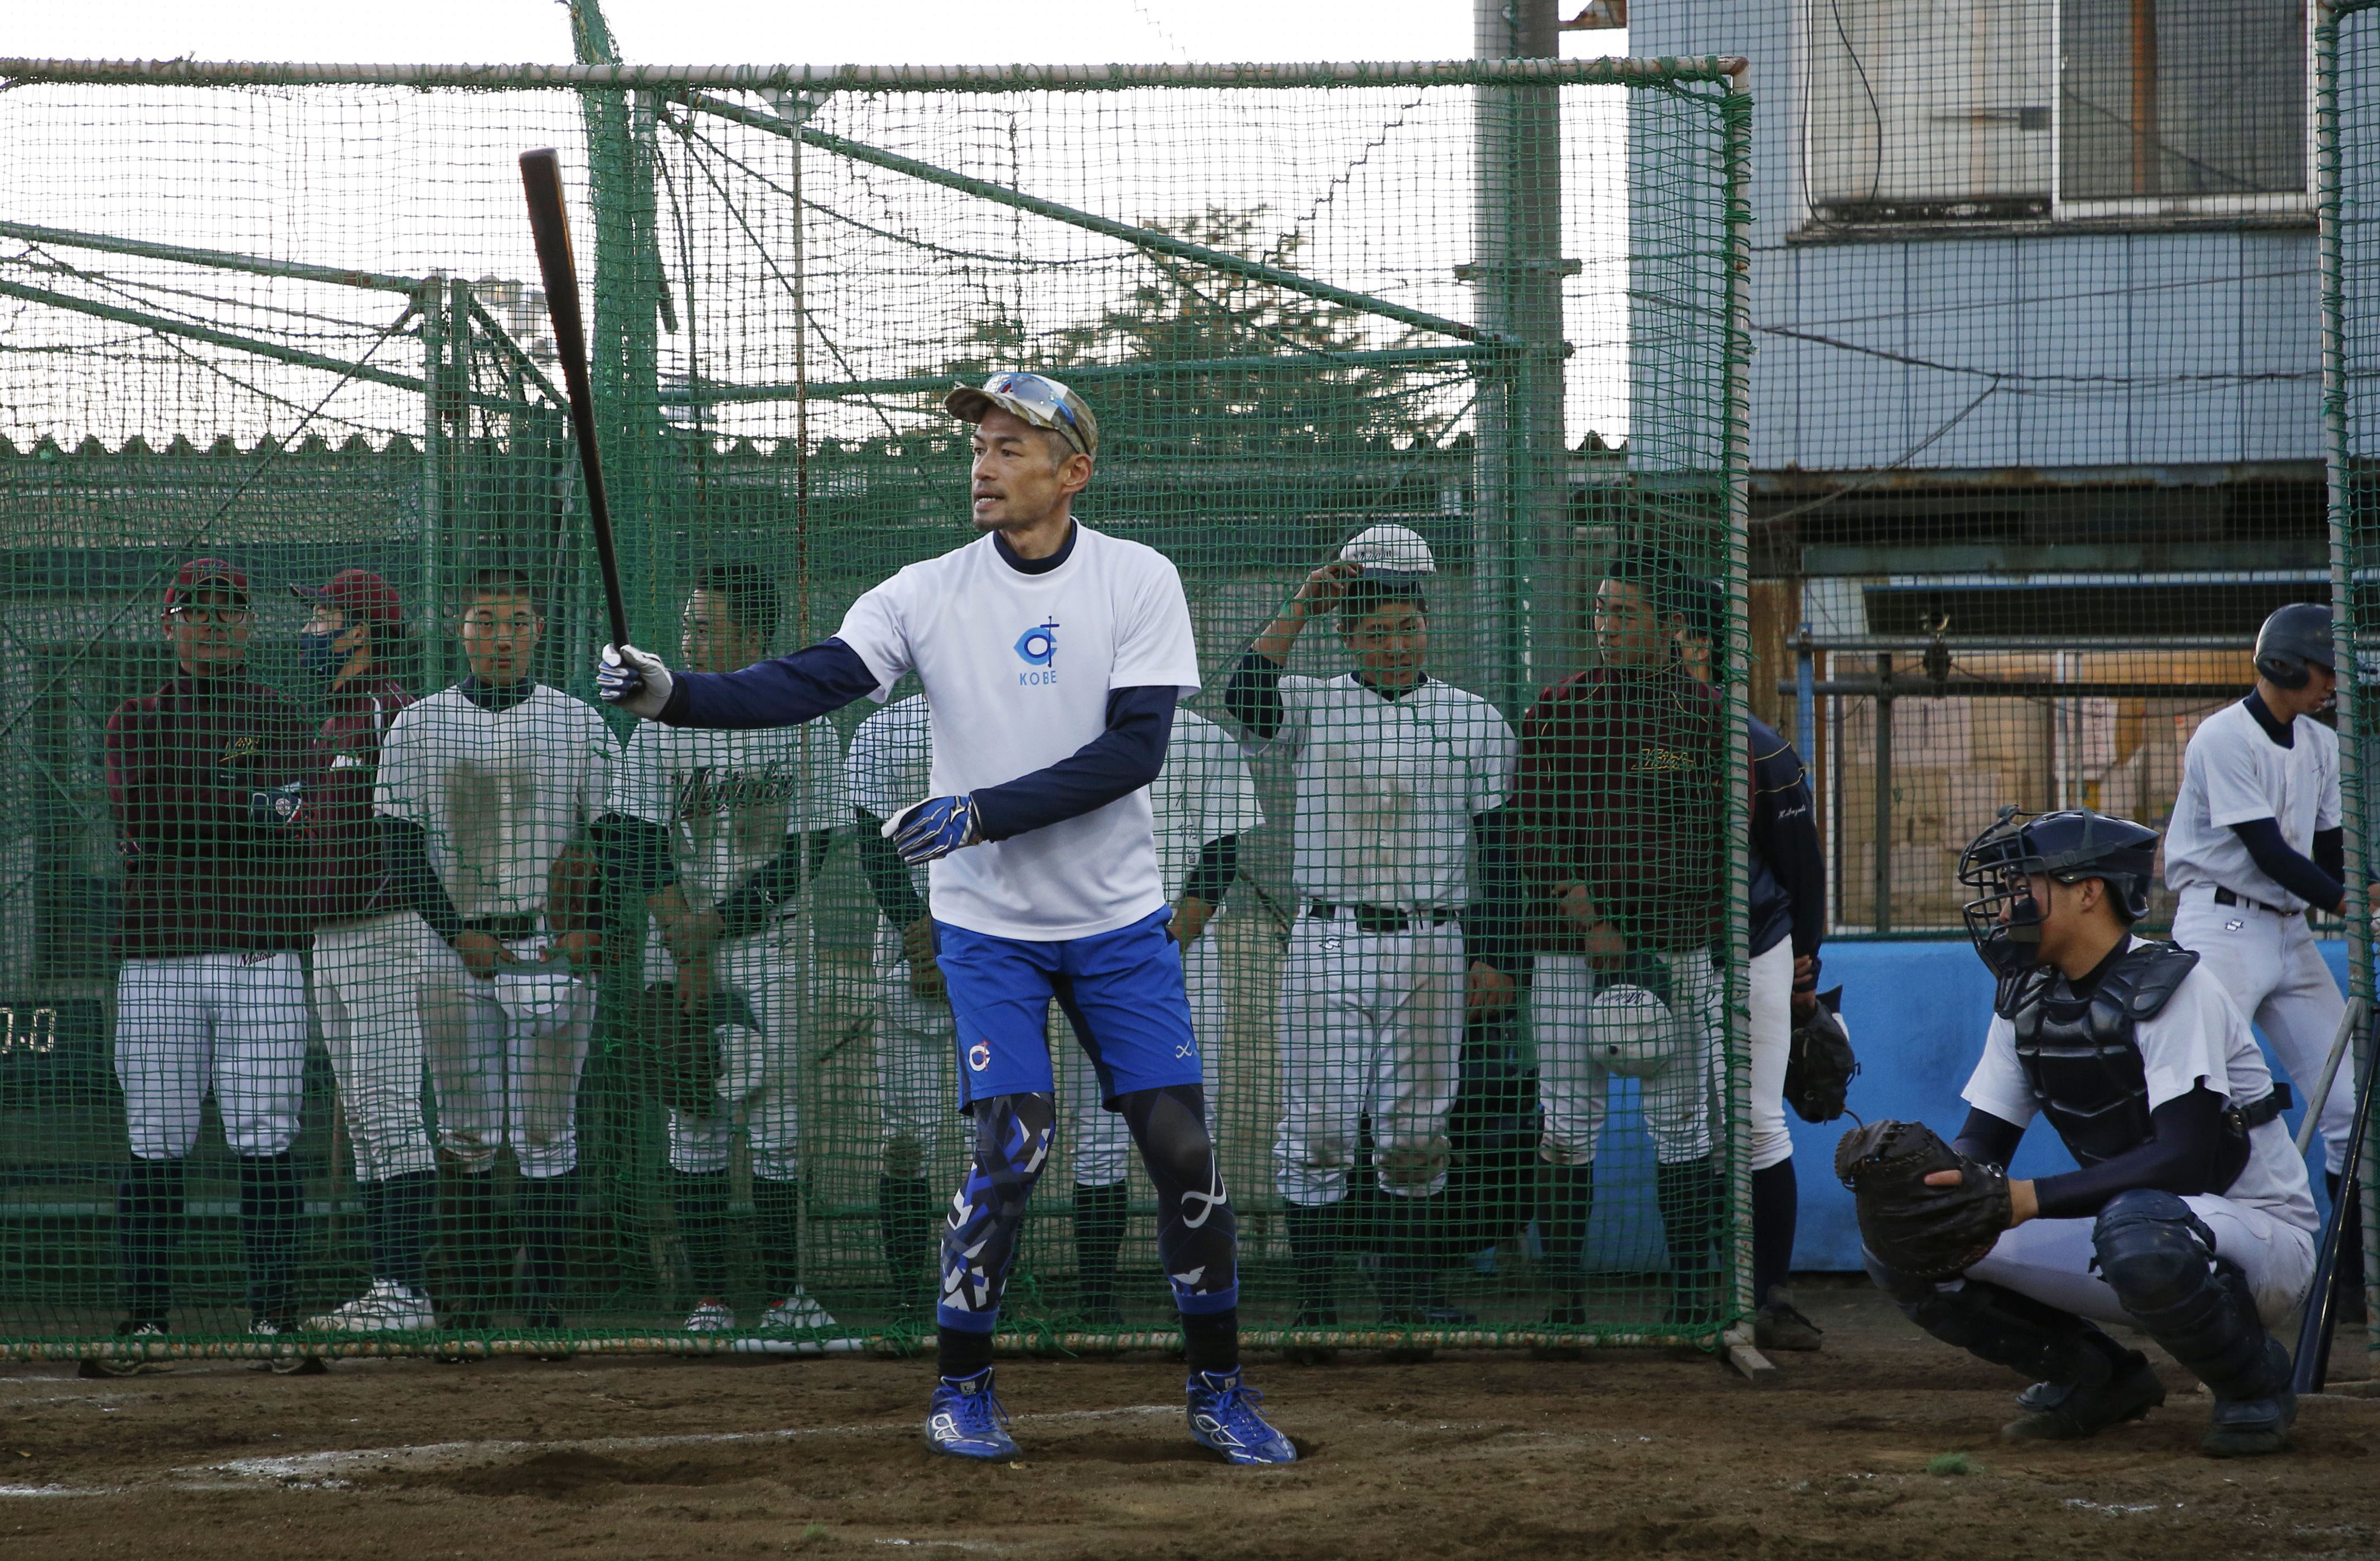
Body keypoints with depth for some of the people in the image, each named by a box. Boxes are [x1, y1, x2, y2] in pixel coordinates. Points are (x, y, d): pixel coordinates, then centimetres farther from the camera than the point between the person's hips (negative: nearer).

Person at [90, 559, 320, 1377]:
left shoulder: (282, 716, 12)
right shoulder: (138, 720, 12)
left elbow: (294, 827, -4)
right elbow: (137, 812, -8)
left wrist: (189, 812, -12)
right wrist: (246, 805, -11)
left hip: (262, 962, 0)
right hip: (158, 961, 0)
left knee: (266, 1149, -4)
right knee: (154, 1150, 0)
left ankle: (274, 1318, 0)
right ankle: (144, 1321, 6)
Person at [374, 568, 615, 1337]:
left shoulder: (580, 725, 6)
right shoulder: (419, 726, 7)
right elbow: (399, 844, 4)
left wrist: (589, 933, -8)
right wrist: (458, 932, -8)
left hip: (554, 948, -1)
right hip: (456, 949, 1)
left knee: (546, 1131, -3)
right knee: (467, 1136, 1)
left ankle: (545, 1302, 0)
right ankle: (469, 1304, 4)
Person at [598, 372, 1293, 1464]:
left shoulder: (1137, 582, -7)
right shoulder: (929, 595, -5)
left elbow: (1134, 751, -16)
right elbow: (807, 684, -15)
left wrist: (984, 812, -24)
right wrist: (672, 695, -31)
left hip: (1118, 924, 1)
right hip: (988, 929, 0)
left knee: (1182, 1148, -2)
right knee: (1012, 1149, -11)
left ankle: (1219, 1391, 12)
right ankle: (961, 1389, 5)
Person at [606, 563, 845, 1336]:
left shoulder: (805, 726, 0)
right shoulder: (664, 725, 6)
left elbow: (806, 853, -5)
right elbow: (633, 839, 0)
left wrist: (716, 922, -12)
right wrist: (686, 939, -11)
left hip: (774, 948, -1)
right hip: (679, 944, 1)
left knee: (779, 1125, -3)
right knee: (695, 1122, -1)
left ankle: (784, 1295, 2)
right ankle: (709, 1300, 1)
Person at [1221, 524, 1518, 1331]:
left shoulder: (1474, 720, 7)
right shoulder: (1313, 706, 6)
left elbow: (1502, 844, 7)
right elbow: (1245, 694, -16)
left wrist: (1496, 957, 1)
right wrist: (1300, 609, -15)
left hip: (1429, 951, 1)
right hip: (1327, 946, -1)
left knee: (1414, 1133, 4)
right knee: (1316, 1131, -2)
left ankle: (1409, 1294, 13)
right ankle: (1314, 1302, 2)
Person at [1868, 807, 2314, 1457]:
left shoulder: (2167, 984, -18)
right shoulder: (2026, 998, 6)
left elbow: (2183, 1159, -28)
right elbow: (1981, 1142, 5)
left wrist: (2034, 1199, -36)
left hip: (2258, 1233, -7)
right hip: (2123, 1222, 7)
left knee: (2134, 1229, -43)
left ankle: (2254, 1382, -12)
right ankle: (2095, 1379, 9)